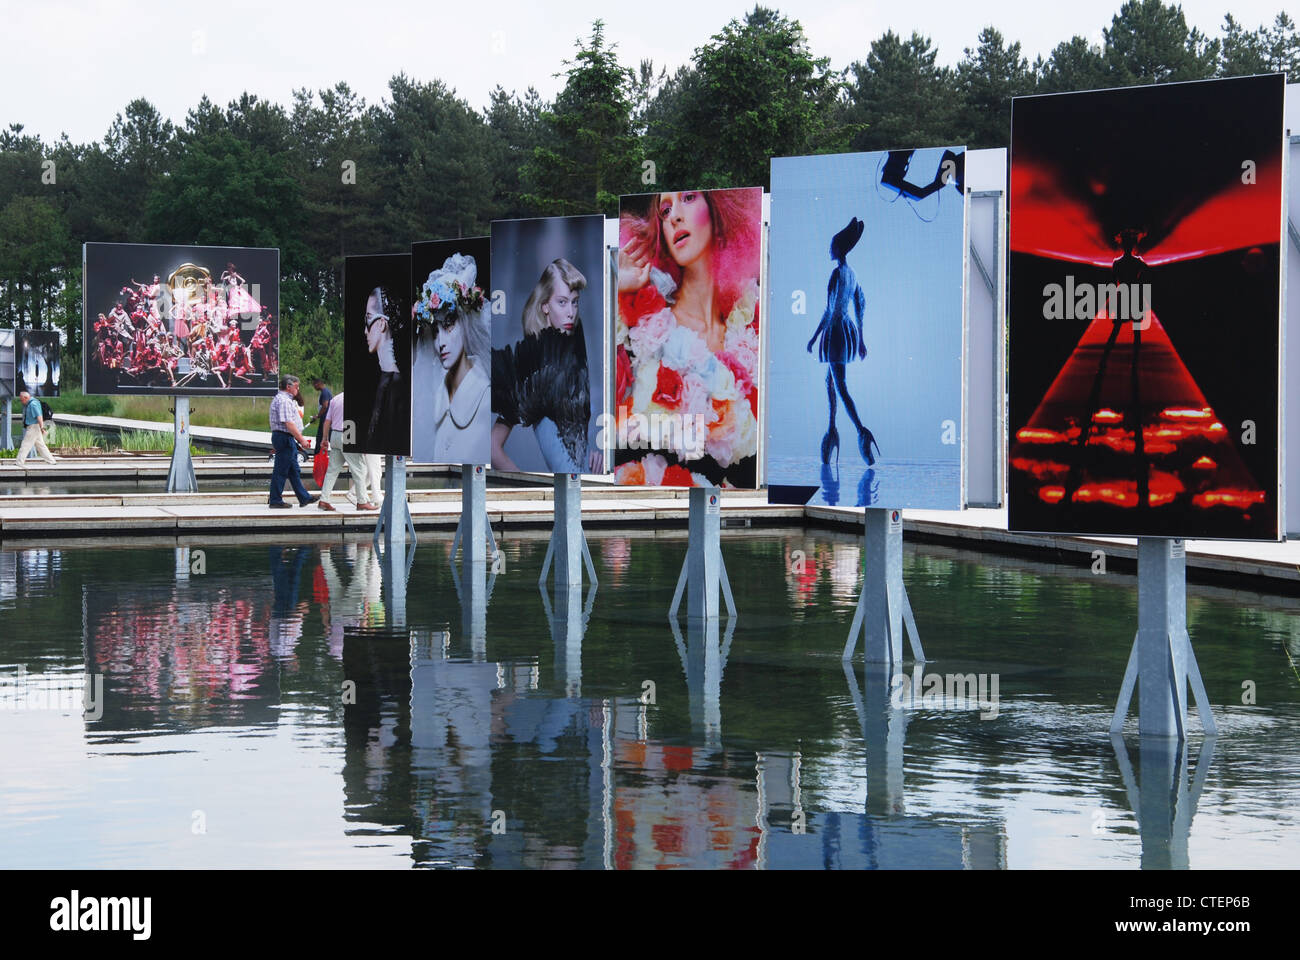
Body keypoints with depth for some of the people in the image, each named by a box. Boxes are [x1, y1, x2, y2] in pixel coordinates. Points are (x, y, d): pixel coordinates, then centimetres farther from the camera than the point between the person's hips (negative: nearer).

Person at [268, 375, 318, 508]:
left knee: (294, 471, 13)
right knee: (281, 471, -5)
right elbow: (289, 423, -24)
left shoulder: (281, 398, 19)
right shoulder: (284, 400, -17)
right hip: (285, 437, -11)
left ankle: (304, 498, 18)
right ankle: (275, 501, 0)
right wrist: (301, 440, -23)